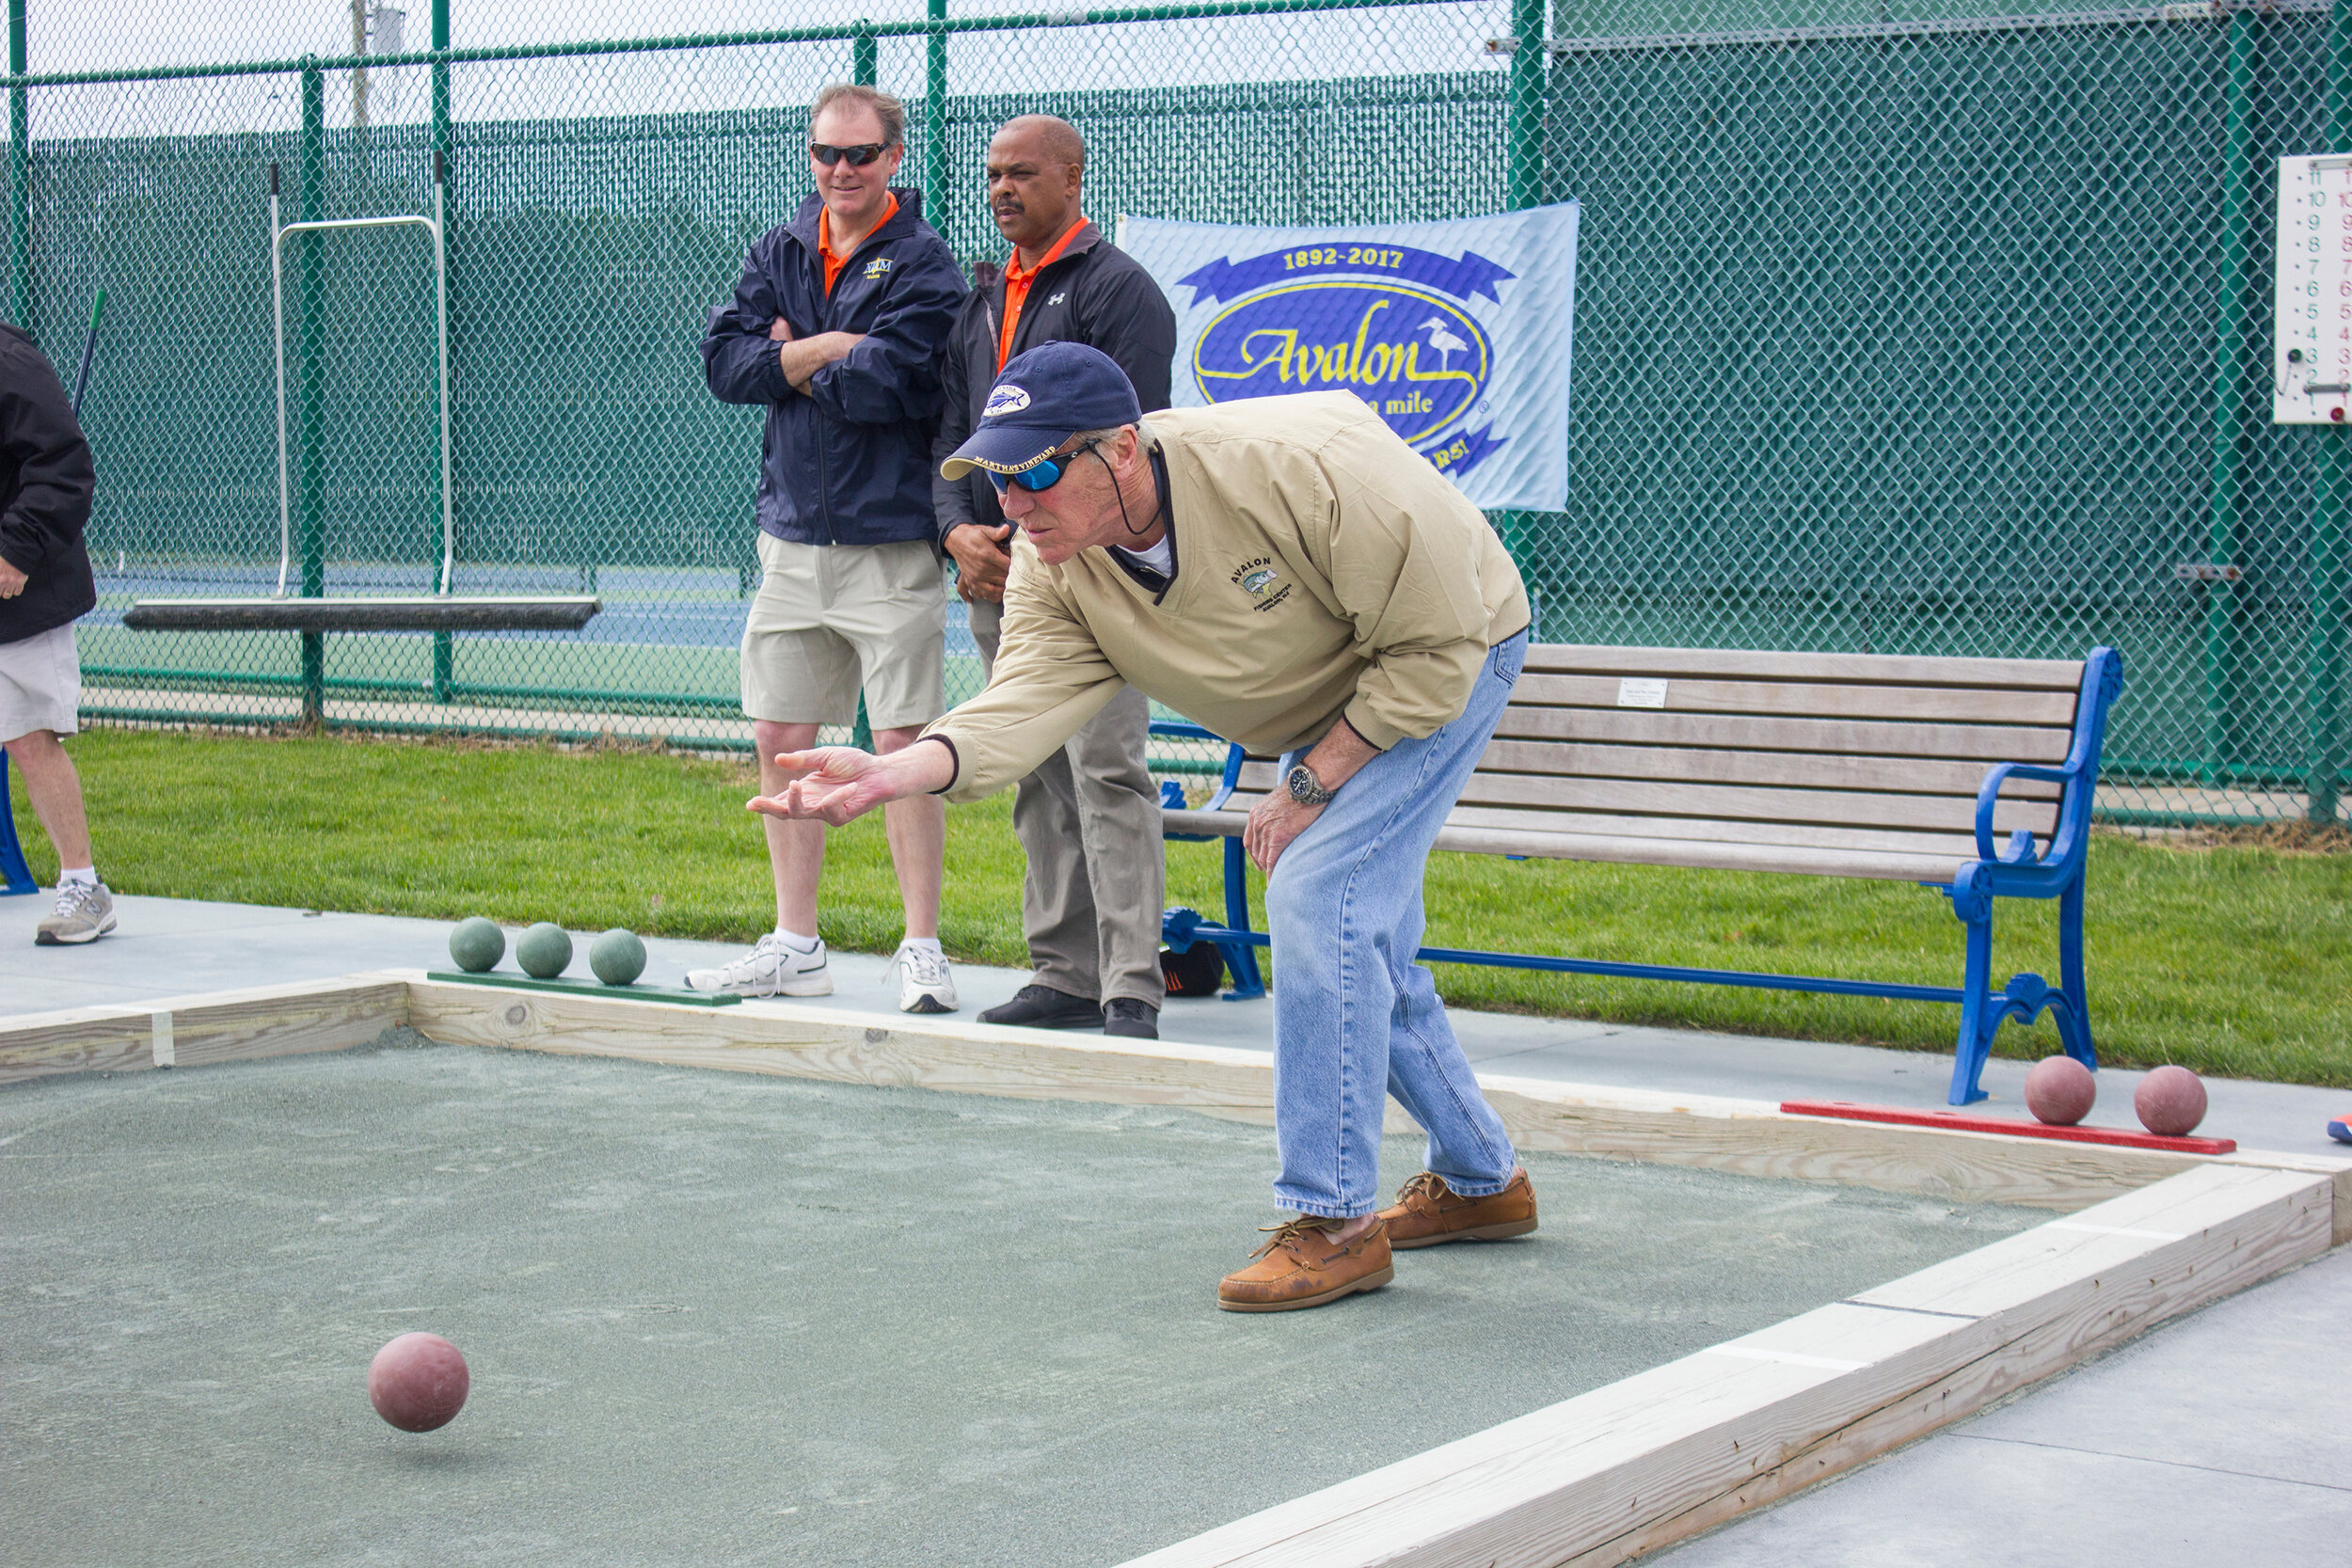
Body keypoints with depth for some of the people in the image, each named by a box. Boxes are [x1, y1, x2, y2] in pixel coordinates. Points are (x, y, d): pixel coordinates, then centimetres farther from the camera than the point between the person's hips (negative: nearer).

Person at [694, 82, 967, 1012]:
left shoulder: (922, 264, -5)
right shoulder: (779, 254, 12)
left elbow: (889, 384, -19)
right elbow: (724, 362, 0)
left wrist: (794, 364, -5)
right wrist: (828, 351, -12)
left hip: (889, 542, -6)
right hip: (791, 534, 6)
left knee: (904, 745, -5)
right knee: (781, 742, 9)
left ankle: (921, 949, 4)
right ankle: (795, 947, 19)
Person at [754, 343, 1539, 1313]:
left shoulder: (1304, 468, -38)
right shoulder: (1052, 567, -19)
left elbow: (1435, 646, -29)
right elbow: (1025, 703, -32)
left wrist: (1311, 788, -25)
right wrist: (893, 773, -51)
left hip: (1449, 660, -7)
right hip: (1325, 705, 7)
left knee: (1318, 897, -22)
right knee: (1361, 953, 13)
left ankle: (1334, 1221, -15)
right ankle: (1478, 1181, 35)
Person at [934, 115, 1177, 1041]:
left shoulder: (1118, 290, -4)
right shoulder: (980, 303, 20)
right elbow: (953, 432, 19)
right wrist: (959, 531, -1)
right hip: (997, 580, 8)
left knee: (1107, 773, -12)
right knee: (1038, 785, 10)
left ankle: (1131, 991, -13)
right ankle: (1065, 975, 16)